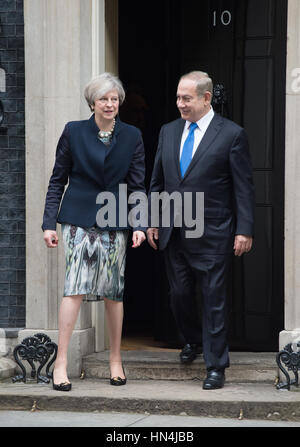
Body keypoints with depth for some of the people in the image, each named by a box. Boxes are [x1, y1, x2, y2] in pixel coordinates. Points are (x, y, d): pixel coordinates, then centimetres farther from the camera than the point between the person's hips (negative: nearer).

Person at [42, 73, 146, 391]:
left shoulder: (132, 137, 6)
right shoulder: (74, 132, 2)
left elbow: (137, 185, 7)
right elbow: (57, 181, 6)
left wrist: (139, 224, -4)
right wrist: (49, 223, 0)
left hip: (114, 222, 2)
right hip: (79, 219, -2)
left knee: (114, 292, 6)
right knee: (75, 287, -12)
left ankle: (115, 360, 20)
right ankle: (61, 363, -9)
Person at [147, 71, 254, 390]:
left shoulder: (232, 134, -5)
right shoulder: (169, 131, 10)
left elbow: (244, 187, -6)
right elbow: (157, 181, 16)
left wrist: (244, 230, -11)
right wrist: (152, 220, 10)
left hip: (211, 234, -5)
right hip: (173, 232, 5)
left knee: (213, 300, -1)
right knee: (179, 294, 11)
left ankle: (216, 366, 7)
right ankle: (192, 340, 38)